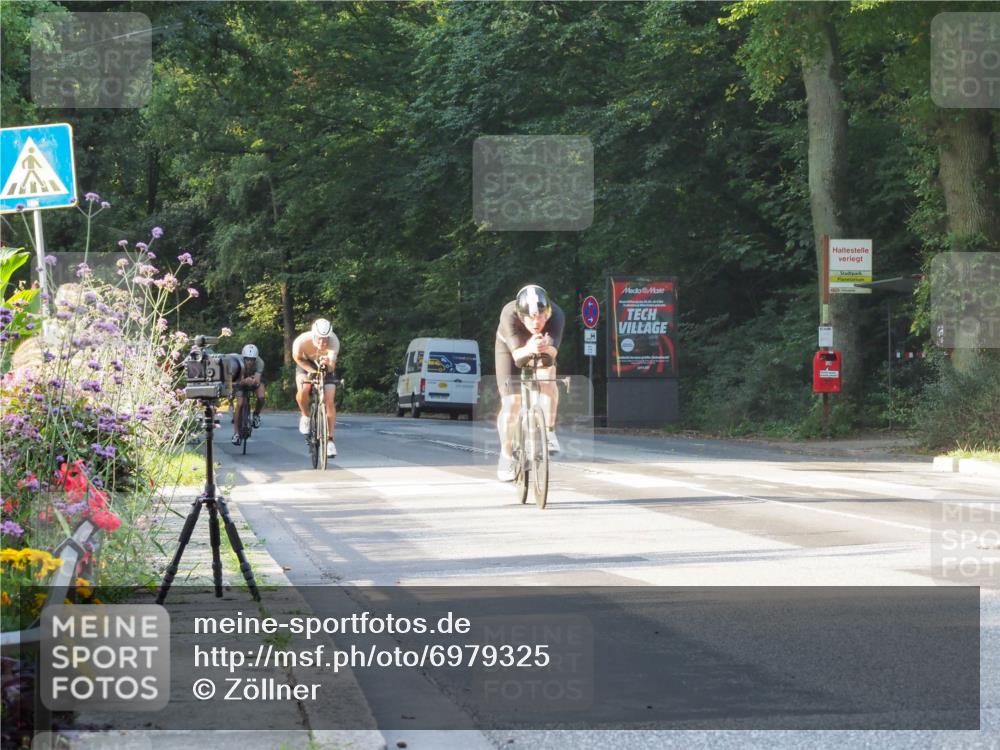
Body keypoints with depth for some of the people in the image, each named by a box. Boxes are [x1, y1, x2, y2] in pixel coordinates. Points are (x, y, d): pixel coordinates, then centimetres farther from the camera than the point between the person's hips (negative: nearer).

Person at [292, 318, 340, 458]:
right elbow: (297, 358, -14)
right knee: (303, 390, -30)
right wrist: (311, 371, -25)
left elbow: (332, 366, -36)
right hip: (306, 364, 0)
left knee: (329, 401, -13)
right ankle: (305, 416, 0)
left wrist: (328, 364, -58)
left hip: (325, 366, 0)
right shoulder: (302, 341, -34)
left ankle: (330, 439, -4)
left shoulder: (334, 342, -34)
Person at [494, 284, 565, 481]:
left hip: (542, 352, 1)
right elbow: (517, 356, -45)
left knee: (547, 376, -30)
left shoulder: (556, 315, -35)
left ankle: (549, 432, -17)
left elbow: (553, 351, -45)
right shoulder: (509, 315, -38)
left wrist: (545, 348, -67)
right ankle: (506, 456, 6)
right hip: (510, 347, -1)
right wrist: (529, 349, -66)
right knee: (511, 402, -11)